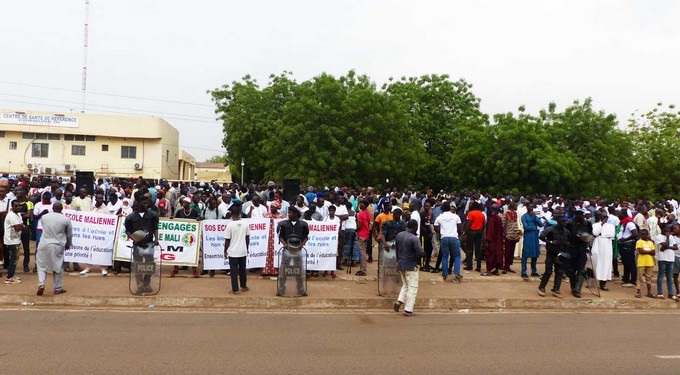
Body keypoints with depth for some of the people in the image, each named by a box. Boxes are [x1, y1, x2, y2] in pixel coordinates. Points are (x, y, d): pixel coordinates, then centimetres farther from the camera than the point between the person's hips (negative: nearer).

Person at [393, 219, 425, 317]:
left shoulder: (399, 235, 3)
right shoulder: (414, 238, -20)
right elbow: (421, 253, -23)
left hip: (401, 265, 7)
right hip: (411, 266, -7)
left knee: (405, 285, 22)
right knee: (412, 287, 3)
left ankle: (399, 301, 5)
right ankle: (408, 310, 3)